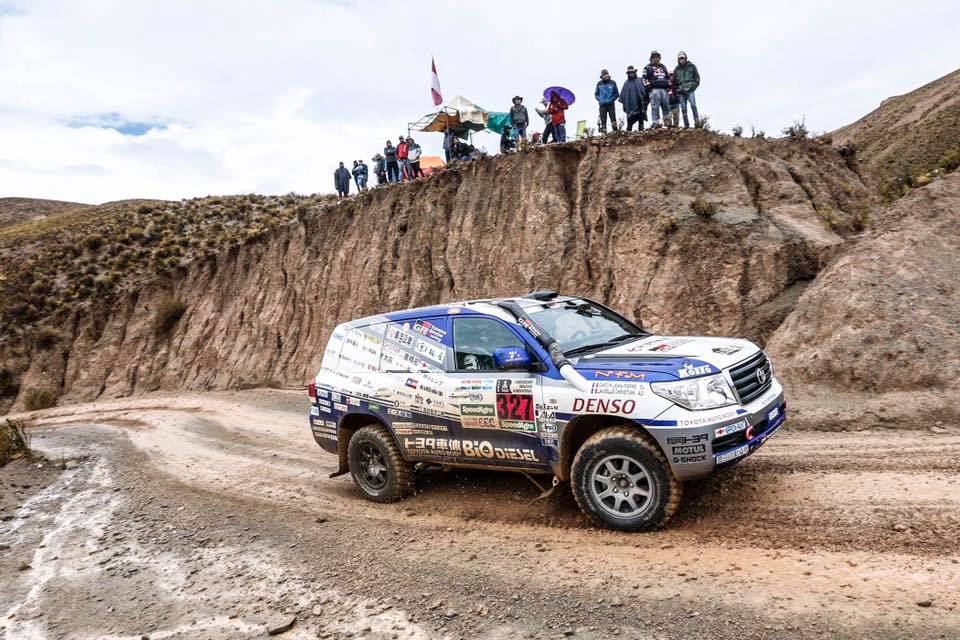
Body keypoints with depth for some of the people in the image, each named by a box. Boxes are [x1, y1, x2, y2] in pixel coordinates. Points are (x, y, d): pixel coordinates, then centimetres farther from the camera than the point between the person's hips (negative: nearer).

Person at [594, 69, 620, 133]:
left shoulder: (612, 83, 2)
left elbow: (617, 94, 5)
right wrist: (600, 100, -5)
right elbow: (596, 94, 12)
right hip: (602, 105, 1)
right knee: (603, 120, 0)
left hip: (611, 104, -1)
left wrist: (611, 100, -9)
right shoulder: (599, 84, 5)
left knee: (613, 119, -6)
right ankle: (603, 133, 4)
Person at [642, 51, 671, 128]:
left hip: (664, 89, 5)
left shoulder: (663, 67, 27)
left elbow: (668, 77, 31)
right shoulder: (648, 68, 10)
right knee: (655, 106, -14)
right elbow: (644, 78, 2)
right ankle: (655, 122, -17)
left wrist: (669, 85, 20)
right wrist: (648, 86, -10)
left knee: (666, 106, 1)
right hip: (654, 89, -5)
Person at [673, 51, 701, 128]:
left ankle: (697, 121, -18)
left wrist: (693, 86, -4)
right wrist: (677, 90, 12)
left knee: (693, 105, -21)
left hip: (690, 90, -3)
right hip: (681, 92, 3)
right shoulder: (676, 69, 14)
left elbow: (697, 77, 8)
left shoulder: (692, 66, 9)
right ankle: (686, 125, 3)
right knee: (683, 109, 0)